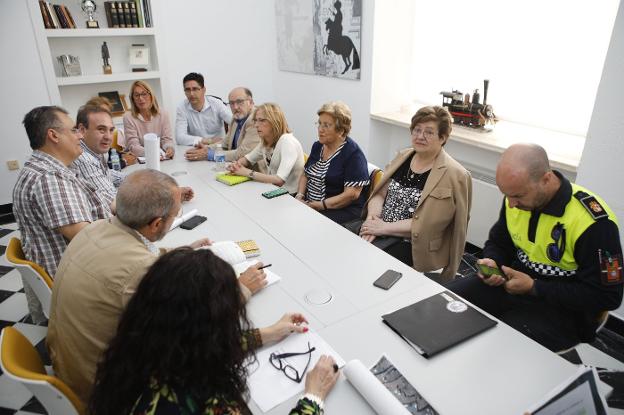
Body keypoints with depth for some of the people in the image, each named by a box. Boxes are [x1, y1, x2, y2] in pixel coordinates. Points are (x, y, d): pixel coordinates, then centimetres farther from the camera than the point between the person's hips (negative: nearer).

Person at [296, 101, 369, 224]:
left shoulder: (353, 153, -12)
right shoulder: (317, 146, 12)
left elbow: (352, 194, -19)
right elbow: (305, 175, 19)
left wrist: (320, 205, -21)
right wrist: (300, 196, -1)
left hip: (342, 209, -7)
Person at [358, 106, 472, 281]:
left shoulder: (453, 174, -11)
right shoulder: (403, 156, 9)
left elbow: (427, 224, -17)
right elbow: (380, 193, 8)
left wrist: (385, 227, -18)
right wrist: (372, 218, -12)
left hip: (413, 244, -6)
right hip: (380, 229, 6)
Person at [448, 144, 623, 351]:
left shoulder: (594, 222, -24)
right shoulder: (517, 196, -5)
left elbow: (607, 297, -17)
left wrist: (534, 287, -20)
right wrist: (491, 262, -11)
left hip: (562, 307, -5)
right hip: (513, 281, 6)